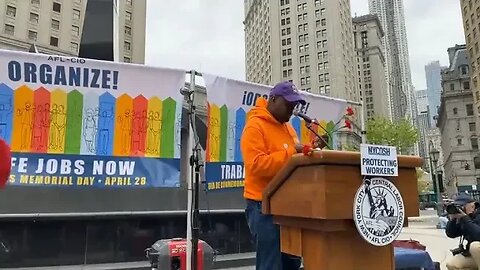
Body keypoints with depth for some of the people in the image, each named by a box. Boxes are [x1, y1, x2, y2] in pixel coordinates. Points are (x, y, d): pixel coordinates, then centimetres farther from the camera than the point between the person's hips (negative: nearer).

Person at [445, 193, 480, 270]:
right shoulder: (461, 218, 2)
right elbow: (450, 234, -2)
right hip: (471, 254, 6)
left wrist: (465, 219, -32)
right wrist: (452, 219, -16)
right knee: (451, 264, -12)